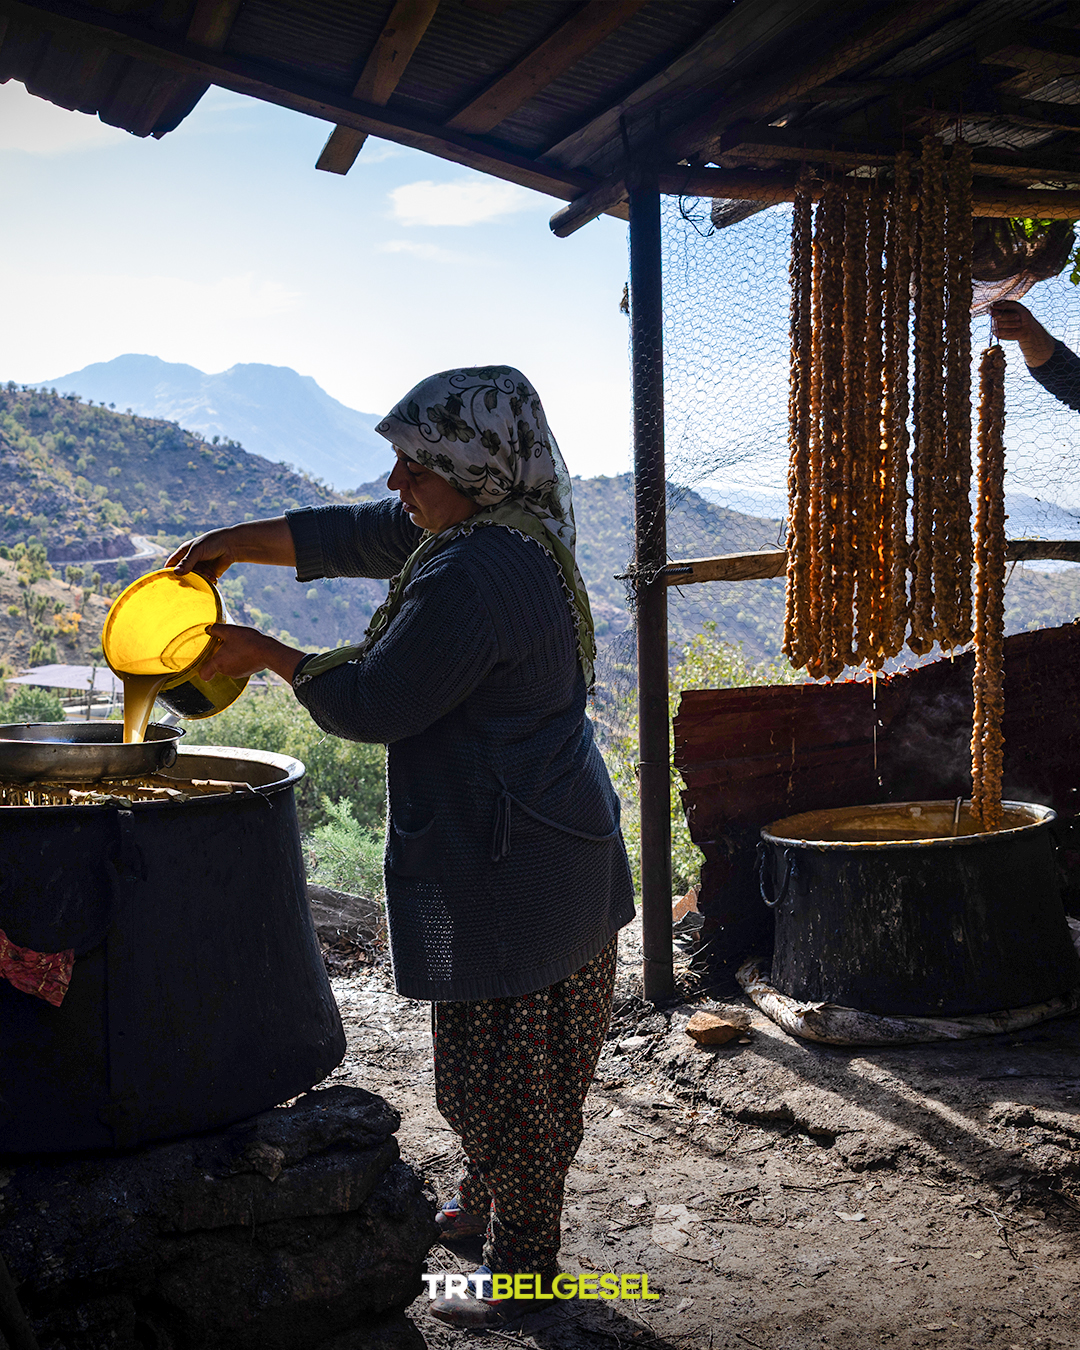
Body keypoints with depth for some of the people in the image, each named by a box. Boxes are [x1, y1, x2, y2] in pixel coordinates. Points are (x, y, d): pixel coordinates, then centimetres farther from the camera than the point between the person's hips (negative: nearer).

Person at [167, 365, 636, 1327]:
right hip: (556, 846, 11)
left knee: (502, 1065, 4)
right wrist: (233, 544, 19)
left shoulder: (472, 577, -25)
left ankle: (521, 1264, 19)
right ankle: (486, 1202, 42)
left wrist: (267, 655, -4)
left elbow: (371, 704, -18)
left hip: (507, 865, -11)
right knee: (503, 1056, 24)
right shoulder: (505, 532, 7)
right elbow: (350, 535, 18)